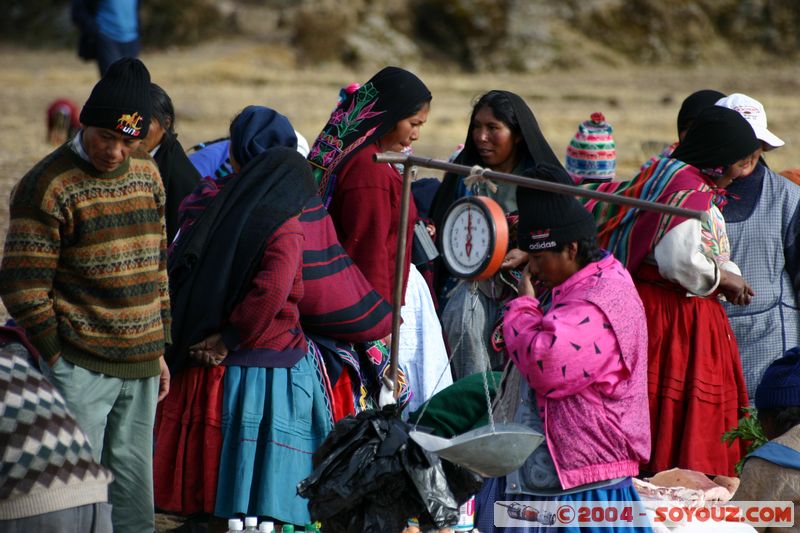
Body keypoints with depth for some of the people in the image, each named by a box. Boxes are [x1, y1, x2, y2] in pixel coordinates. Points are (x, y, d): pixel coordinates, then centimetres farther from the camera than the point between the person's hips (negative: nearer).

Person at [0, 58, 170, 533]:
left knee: (135, 494, 12)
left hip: (140, 369, 7)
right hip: (79, 369, -7)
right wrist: (56, 359, -9)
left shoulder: (148, 174, 11)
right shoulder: (48, 187, -12)